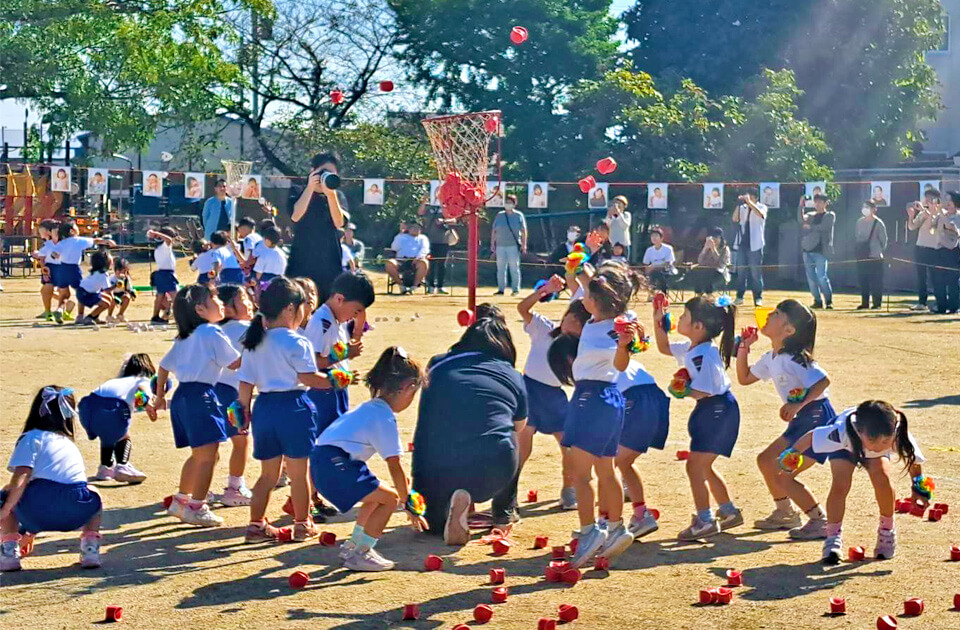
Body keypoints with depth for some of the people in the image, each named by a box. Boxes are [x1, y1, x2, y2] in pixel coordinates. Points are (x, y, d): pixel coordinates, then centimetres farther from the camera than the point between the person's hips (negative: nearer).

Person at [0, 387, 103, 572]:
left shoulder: (32, 438, 14)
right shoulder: (69, 443, 32)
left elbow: (20, 478, -5)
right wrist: (30, 533, 51)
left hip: (37, 511, -4)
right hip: (75, 516, 4)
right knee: (94, 497, 39)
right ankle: (90, 546, 17)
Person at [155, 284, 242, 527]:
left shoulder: (183, 338, 18)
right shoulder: (212, 333, -7)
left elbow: (164, 366, 21)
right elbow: (234, 363, -4)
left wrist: (160, 395, 30)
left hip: (182, 396, 9)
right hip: (200, 395, -9)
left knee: (198, 455, 20)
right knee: (207, 455, -4)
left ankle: (181, 500, 24)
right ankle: (196, 507, -4)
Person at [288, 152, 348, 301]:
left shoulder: (338, 196, 10)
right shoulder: (297, 192, 7)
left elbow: (339, 223, -7)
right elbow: (295, 216, -12)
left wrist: (330, 194, -18)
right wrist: (310, 187, -15)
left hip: (329, 263, 1)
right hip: (301, 262, -1)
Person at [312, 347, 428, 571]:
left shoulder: (372, 407, 20)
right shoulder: (385, 418, -10)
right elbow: (395, 466, -10)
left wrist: (404, 488, 34)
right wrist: (409, 506, -4)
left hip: (323, 461, 10)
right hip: (334, 466, -10)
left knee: (377, 496, 25)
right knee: (389, 498, -5)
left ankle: (353, 546, 35)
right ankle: (358, 555, 0)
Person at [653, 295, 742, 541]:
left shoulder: (704, 355, -24)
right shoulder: (690, 349, 7)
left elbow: (706, 392, -27)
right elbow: (664, 348, 24)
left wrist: (684, 391, -24)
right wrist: (658, 323, 14)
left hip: (718, 411, -10)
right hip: (710, 411, 10)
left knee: (695, 466, -7)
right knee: (704, 467, 18)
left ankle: (705, 520, 1)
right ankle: (729, 512, 31)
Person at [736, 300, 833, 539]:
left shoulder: (793, 359, -21)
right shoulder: (772, 359, 9)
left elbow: (823, 381, -31)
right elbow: (744, 378, 21)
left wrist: (797, 405, -37)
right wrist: (744, 348, 8)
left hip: (819, 420, -10)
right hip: (801, 422, 10)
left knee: (781, 475, -12)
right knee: (766, 461, 17)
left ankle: (821, 522, -1)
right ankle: (785, 513, 33)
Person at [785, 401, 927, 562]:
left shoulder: (900, 436, -40)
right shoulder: (843, 433, -46)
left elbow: (913, 460, -18)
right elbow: (812, 437, -29)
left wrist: (919, 490, -12)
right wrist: (791, 453, -18)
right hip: (846, 446, -1)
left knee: (882, 479, -22)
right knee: (840, 485, -21)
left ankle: (887, 529, 4)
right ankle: (833, 536, -2)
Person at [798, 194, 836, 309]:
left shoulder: (830, 215, 5)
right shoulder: (811, 215, 18)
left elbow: (823, 227, -11)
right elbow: (801, 220, -1)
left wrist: (810, 227, -4)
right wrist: (801, 206, -9)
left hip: (821, 250, -5)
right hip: (808, 249, 5)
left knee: (821, 277, -11)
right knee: (811, 277, 3)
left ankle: (828, 301, 0)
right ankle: (817, 301, 11)